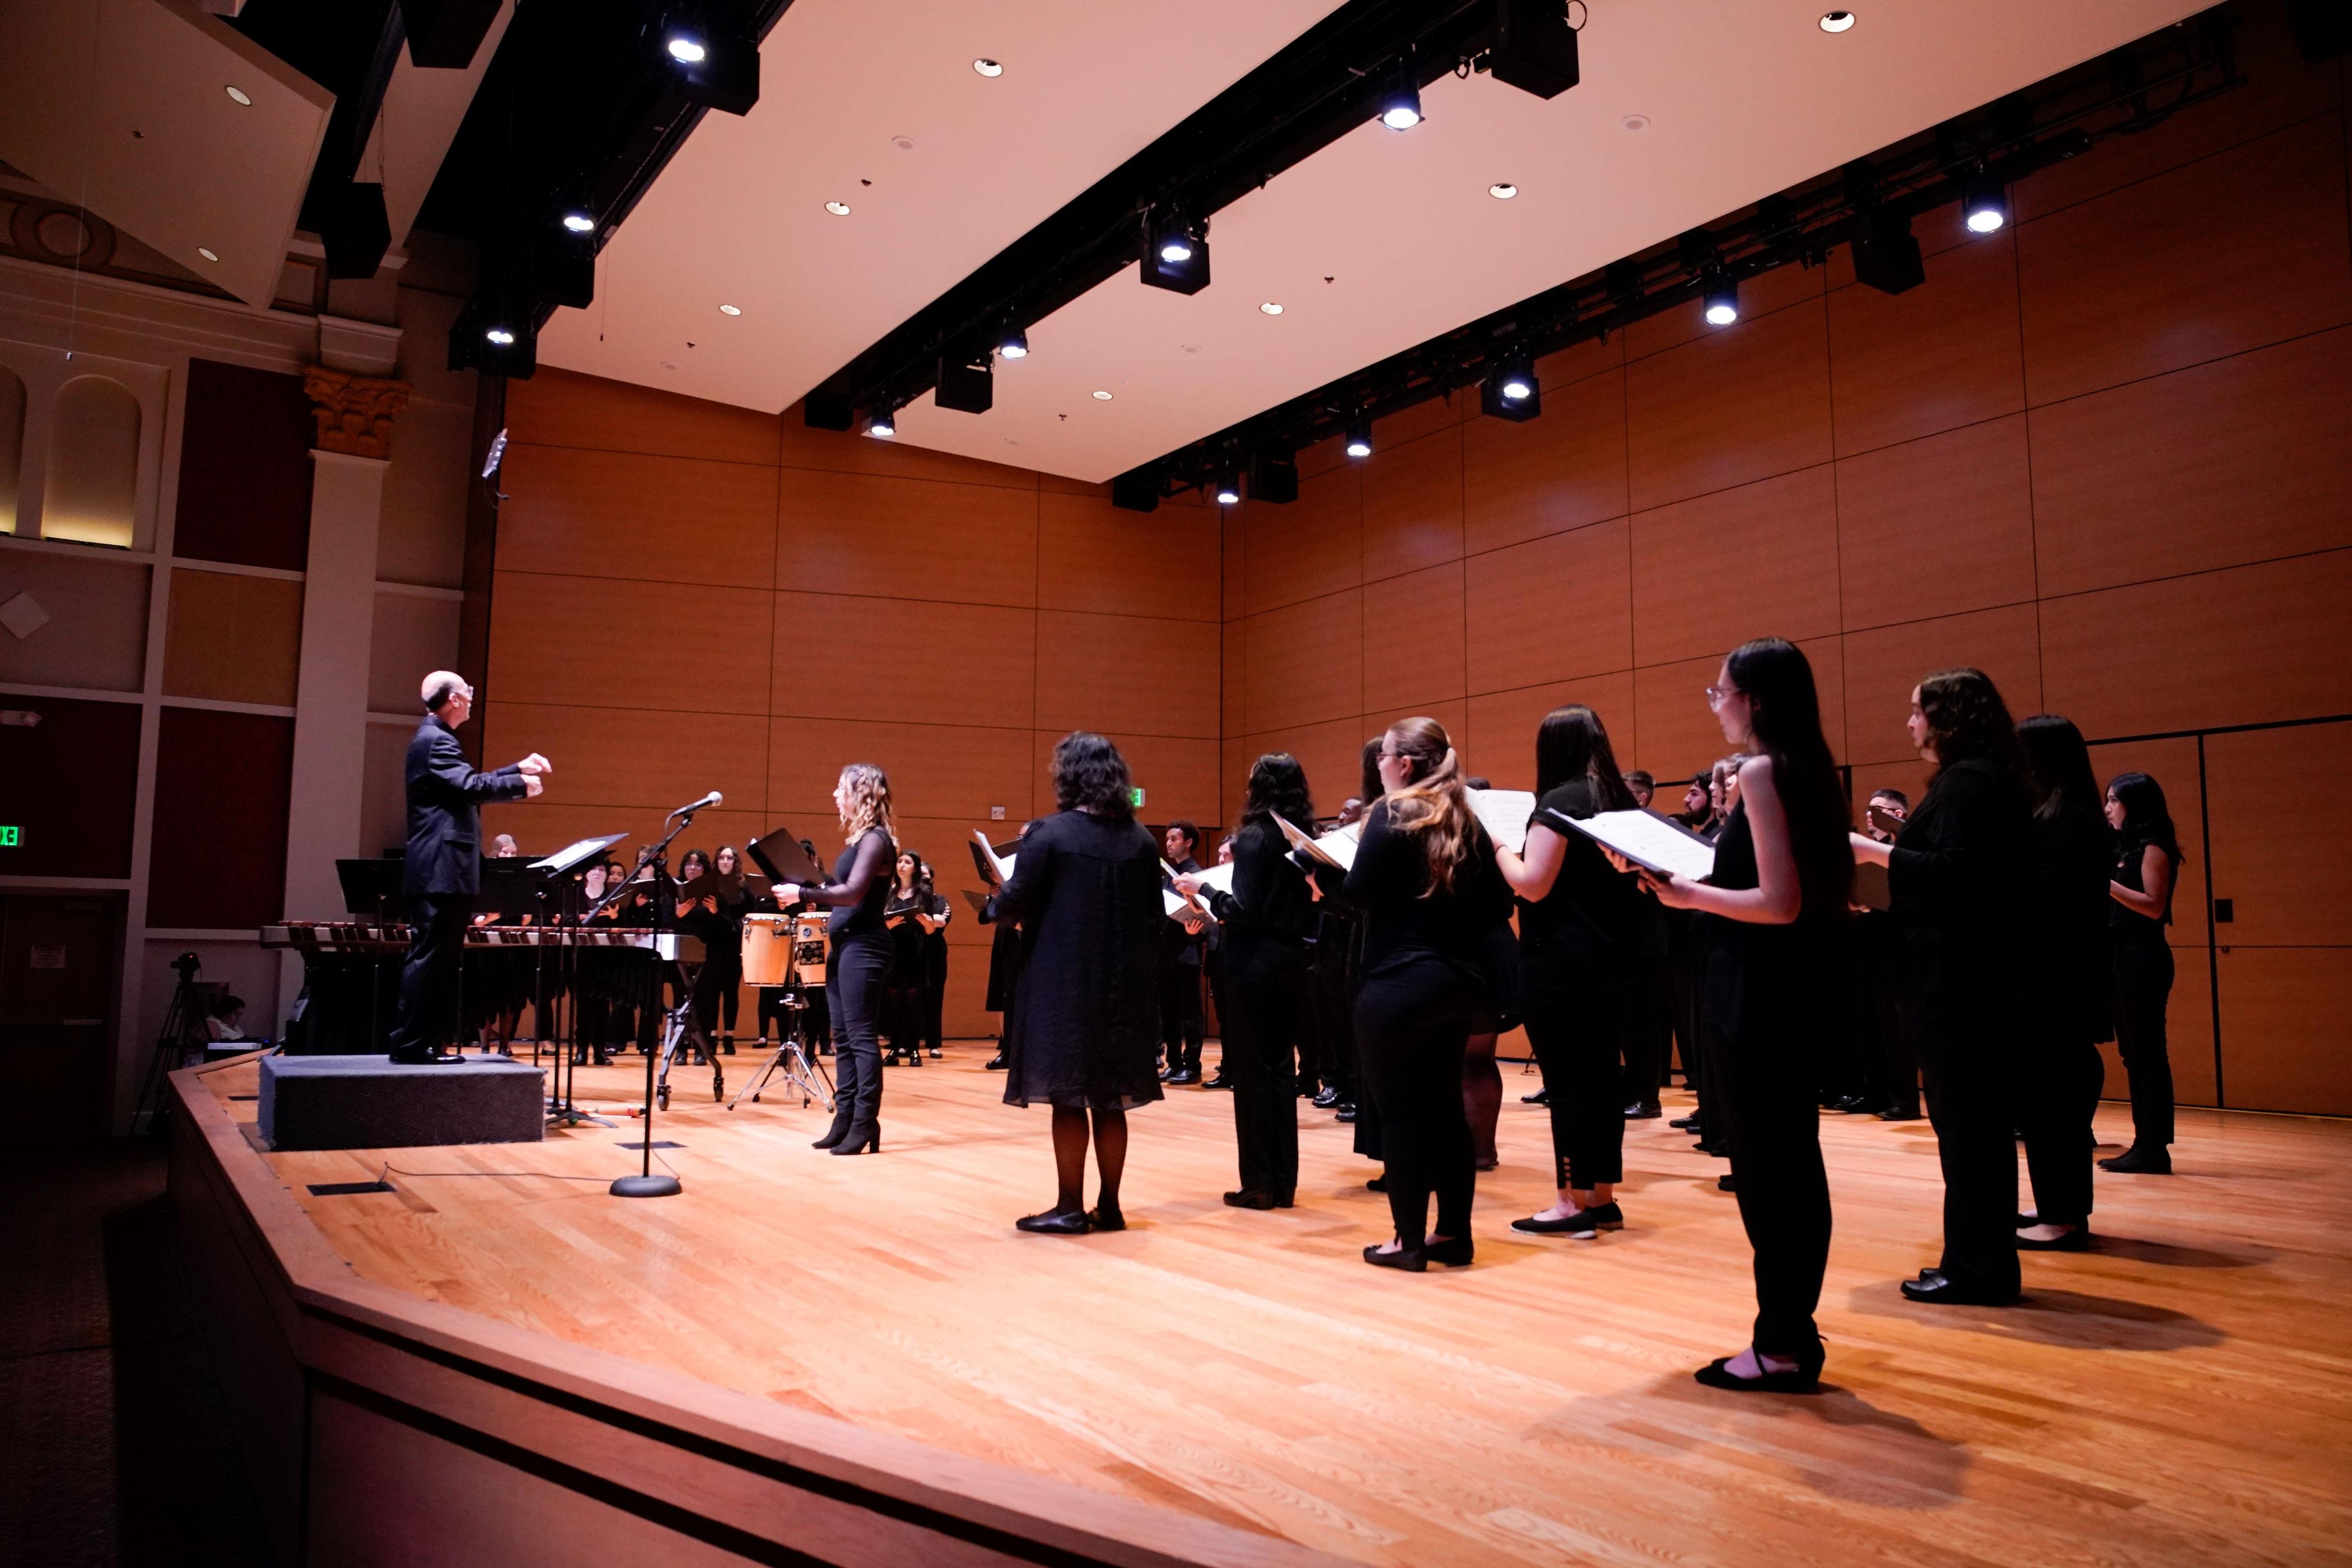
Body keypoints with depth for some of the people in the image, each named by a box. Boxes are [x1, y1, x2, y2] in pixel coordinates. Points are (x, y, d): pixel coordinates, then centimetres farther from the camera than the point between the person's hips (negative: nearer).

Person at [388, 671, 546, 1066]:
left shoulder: (435, 739, 21)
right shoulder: (435, 740, -13)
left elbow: (468, 784, 26)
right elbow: (471, 787, -24)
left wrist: (519, 768, 21)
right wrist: (521, 785, -11)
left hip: (443, 871, 11)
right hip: (440, 870, -11)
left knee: (440, 959, 12)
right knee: (428, 957, -8)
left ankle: (427, 1042, 16)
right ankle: (411, 1044, -5)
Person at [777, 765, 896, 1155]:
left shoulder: (876, 839, -12)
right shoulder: (858, 839, 17)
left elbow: (853, 892, -24)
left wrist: (802, 894, -21)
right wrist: (809, 894, 7)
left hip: (863, 948, -10)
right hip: (843, 946, 10)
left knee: (861, 1036, -8)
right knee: (843, 1037, 11)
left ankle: (866, 1123, -4)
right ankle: (845, 1119, 16)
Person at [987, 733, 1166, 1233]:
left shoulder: (1050, 833, -11)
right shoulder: (1141, 840, 3)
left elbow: (1013, 904, -9)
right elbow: (1155, 917, 6)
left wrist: (996, 902, 12)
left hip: (1063, 983, -4)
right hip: (1124, 985, 5)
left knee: (1068, 1099, 4)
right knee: (1110, 1101, 12)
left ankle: (1070, 1207, 10)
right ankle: (1109, 1205, 18)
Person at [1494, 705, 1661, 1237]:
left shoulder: (1561, 800, -13)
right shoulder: (1621, 799, 10)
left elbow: (1533, 884, -18)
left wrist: (1499, 846, -4)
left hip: (1562, 961, -8)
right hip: (1616, 956, 8)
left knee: (1566, 1081, -2)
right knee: (1602, 1074, 11)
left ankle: (1575, 1203, 2)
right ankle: (1603, 1198, 18)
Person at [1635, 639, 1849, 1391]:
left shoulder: (1760, 772, -16)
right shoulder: (1808, 770, 11)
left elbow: (1779, 902, -23)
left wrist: (1690, 895, -13)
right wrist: (1701, 877, 16)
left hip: (1752, 991, -9)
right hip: (1793, 985, 9)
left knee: (1763, 1167, -1)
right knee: (1792, 1159, 13)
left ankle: (1780, 1349, 8)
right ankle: (1794, 1333, 23)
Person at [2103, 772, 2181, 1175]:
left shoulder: (2153, 847, -9)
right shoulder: (2126, 848, 17)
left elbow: (2154, 905, -18)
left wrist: (2106, 884, -23)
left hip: (2144, 957, -9)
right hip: (2122, 956, 9)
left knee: (2148, 1053, -7)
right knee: (2133, 1054, 10)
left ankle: (2155, 1149, -3)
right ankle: (2144, 1144, 14)